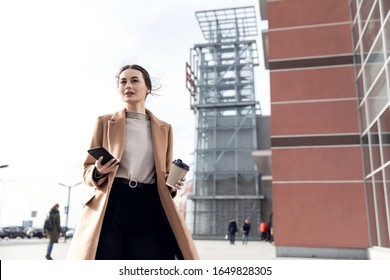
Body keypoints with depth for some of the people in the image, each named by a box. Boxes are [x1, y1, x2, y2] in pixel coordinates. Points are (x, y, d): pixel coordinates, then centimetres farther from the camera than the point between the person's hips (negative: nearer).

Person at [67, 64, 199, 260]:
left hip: (147, 208, 2)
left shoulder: (163, 128, 15)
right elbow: (87, 169, 11)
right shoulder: (105, 122, 10)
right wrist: (98, 172, -12)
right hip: (110, 205, -1)